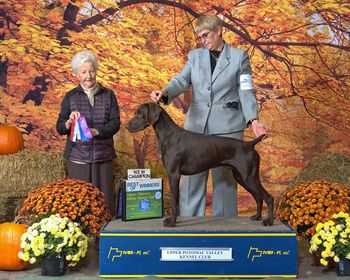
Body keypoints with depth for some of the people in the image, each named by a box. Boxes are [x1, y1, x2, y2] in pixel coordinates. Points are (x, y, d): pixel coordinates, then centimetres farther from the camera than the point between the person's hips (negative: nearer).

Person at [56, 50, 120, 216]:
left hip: (103, 156, 0)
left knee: (105, 200, -2)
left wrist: (95, 131, -18)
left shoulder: (108, 95, 9)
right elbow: (59, 128, 5)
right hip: (78, 157, 0)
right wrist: (69, 122, -17)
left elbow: (115, 123, -1)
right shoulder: (70, 97, 8)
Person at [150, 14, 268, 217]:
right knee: (191, 177, 3)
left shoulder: (239, 57, 4)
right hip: (197, 126, 3)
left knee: (225, 178, 4)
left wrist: (253, 120, -17)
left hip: (227, 127, -3)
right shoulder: (195, 56, 12)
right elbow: (181, 81, -2)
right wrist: (164, 92, -24)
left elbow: (246, 91, -2)